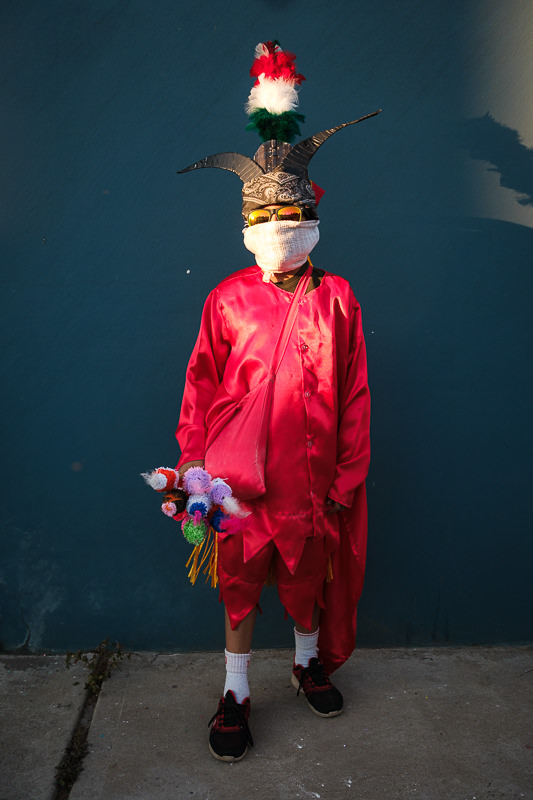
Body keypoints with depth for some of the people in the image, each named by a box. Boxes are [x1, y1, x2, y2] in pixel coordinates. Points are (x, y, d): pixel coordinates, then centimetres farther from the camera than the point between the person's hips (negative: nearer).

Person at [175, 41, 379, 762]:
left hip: (313, 475, 1)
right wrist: (193, 462, -5)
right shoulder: (227, 300, -4)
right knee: (241, 588, 12)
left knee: (309, 578, 19)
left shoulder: (337, 299, -2)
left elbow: (355, 394, 1)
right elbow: (200, 388, -1)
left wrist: (349, 474, 1)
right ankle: (236, 694, 33)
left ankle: (309, 664, 47)